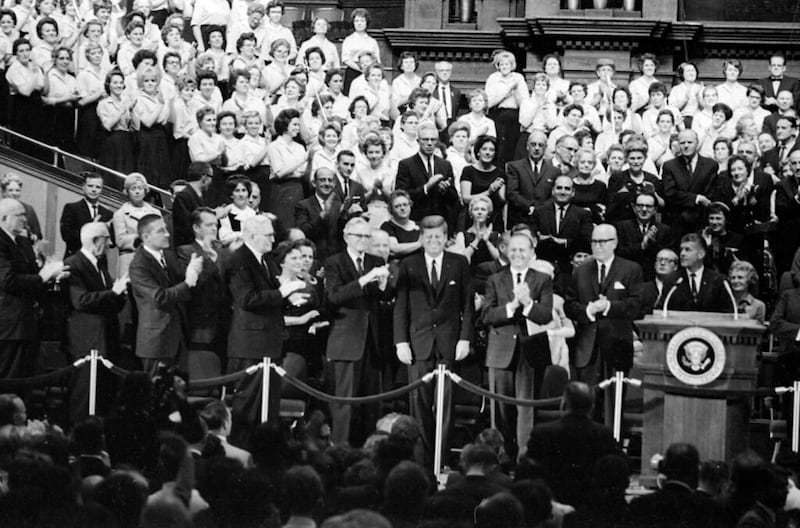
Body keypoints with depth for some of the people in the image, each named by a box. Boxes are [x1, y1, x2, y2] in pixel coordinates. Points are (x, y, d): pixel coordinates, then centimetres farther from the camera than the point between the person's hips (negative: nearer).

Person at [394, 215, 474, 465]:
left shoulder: (459, 264, 7)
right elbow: (400, 306, 5)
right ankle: (421, 454, 2)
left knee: (445, 401, 0)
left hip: (449, 343, 0)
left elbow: (467, 304, 6)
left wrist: (465, 339, -2)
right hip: (418, 341, 0)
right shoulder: (408, 265, 6)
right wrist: (401, 341, -3)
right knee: (419, 401, -2)